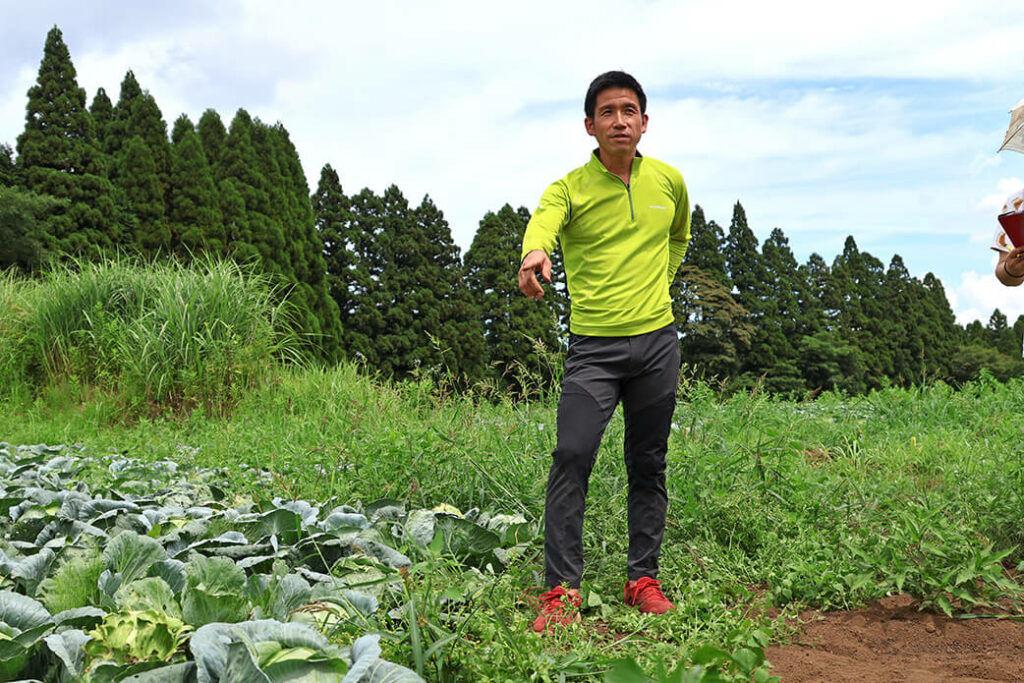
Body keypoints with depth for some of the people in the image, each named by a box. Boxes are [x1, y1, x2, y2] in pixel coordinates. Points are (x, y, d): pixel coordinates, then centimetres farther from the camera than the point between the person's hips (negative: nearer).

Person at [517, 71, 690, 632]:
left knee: (648, 465, 8)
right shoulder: (569, 189, -4)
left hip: (657, 340, 3)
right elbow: (542, 222, -28)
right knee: (572, 455, -14)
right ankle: (561, 589, -7)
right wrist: (534, 254, -49)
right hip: (593, 343, -3)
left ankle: (643, 579, 20)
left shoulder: (670, 181, 8)